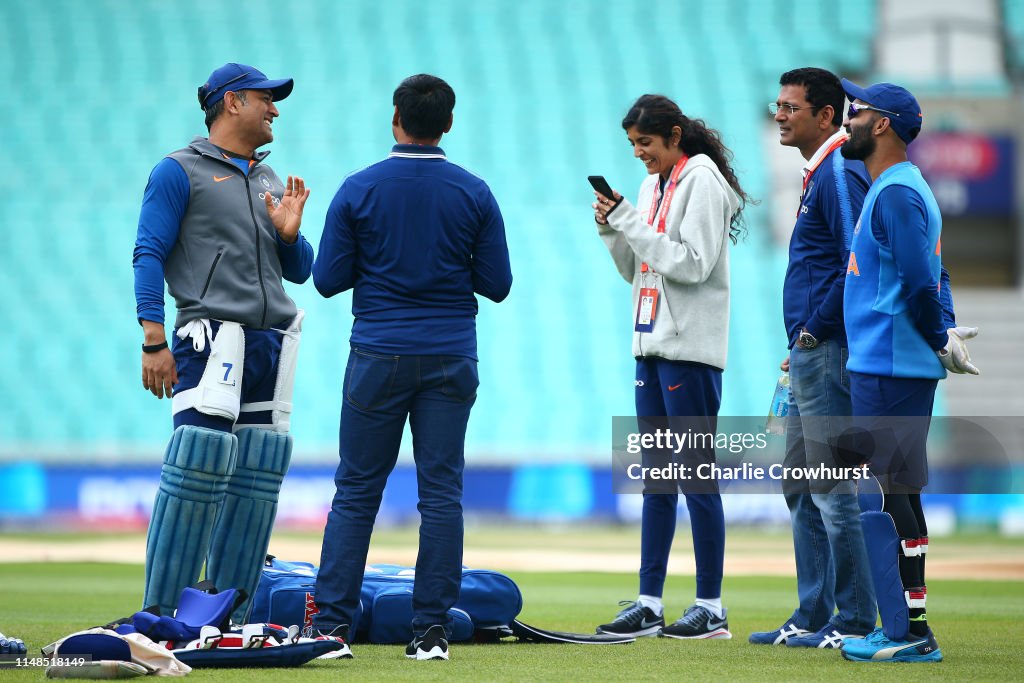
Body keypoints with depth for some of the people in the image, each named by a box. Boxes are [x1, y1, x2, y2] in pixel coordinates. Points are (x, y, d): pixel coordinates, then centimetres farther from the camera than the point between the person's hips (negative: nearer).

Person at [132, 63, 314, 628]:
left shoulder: (271, 182, 23)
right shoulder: (179, 172, 3)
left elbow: (299, 271, 24)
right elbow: (149, 255, -4)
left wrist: (289, 233, 1)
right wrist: (153, 342, -13)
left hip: (273, 343, 7)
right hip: (213, 338, -7)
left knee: (257, 481, 2)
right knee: (199, 468, -16)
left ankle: (229, 617, 7)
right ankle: (160, 618, -13)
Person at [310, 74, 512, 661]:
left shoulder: (359, 190, -5)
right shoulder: (474, 193, -1)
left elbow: (329, 278, -2)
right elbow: (497, 284, 2)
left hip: (378, 358, -1)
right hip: (451, 359, 1)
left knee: (357, 491, 4)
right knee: (442, 492, 3)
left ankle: (332, 623, 0)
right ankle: (434, 629, 1)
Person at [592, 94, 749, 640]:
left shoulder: (703, 183, -9)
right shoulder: (652, 186, 16)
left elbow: (694, 263, -18)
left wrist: (633, 227, -16)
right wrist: (613, 229, 3)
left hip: (691, 349, -9)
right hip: (652, 346, 9)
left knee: (698, 477, -6)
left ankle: (711, 609, -2)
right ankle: (648, 604, 10)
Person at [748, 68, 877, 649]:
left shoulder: (840, 173, -13)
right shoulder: (817, 175, 18)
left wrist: (817, 329, -16)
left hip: (827, 354, -11)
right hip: (809, 359, 11)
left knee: (832, 490, -8)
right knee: (803, 490, 14)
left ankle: (856, 621, -5)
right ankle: (812, 619, 19)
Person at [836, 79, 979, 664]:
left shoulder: (896, 193, -15)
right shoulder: (903, 188, 18)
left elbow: (919, 282, -22)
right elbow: (932, 279, 20)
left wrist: (942, 344, -11)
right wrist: (947, 335, 8)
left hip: (889, 369, -10)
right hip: (895, 366, 10)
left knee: (892, 495, -9)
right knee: (899, 493, 13)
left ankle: (911, 633, -9)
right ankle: (905, 628, 17)